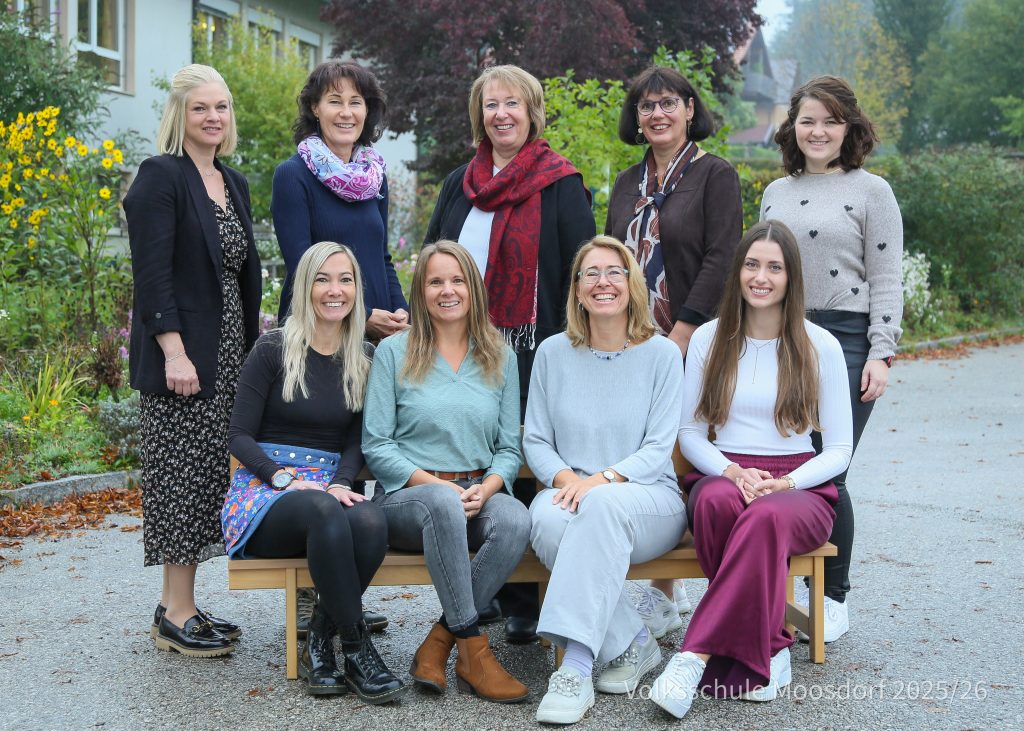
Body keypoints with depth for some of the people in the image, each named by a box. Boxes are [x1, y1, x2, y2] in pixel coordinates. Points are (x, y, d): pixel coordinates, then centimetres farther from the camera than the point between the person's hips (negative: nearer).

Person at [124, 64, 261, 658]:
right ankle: (175, 615, 5)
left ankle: (183, 605, 19)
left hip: (229, 353, 8)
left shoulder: (235, 185, 16)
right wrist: (174, 352, -21)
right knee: (183, 476, -4)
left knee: (210, 476, 10)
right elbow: (152, 272, -15)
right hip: (181, 353, -8)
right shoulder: (161, 177, -8)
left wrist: (254, 349, 16)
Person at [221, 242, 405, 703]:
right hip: (264, 489, -3)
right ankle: (356, 648, -28)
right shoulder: (272, 350, 0)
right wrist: (287, 477, -18)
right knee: (324, 511, -38)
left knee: (370, 521, -34)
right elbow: (239, 436, -2)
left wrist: (341, 483, -10)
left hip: (330, 488, 3)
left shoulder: (364, 359, 12)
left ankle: (318, 644, -17)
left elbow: (357, 440, 11)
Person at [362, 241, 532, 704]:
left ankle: (437, 643, -19)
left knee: (515, 521, -32)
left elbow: (509, 449, 11)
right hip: (406, 496, -2)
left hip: (479, 493, 3)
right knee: (442, 502, -38)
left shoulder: (500, 357, 13)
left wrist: (485, 488, -11)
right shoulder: (394, 352, 5)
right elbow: (376, 447, -1)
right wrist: (436, 484, -14)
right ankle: (472, 648, -28)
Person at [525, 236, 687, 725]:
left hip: (649, 498, -2)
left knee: (605, 504, -38)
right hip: (569, 491, 2)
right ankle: (631, 643, -20)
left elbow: (658, 448, -4)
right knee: (549, 520, -35)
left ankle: (576, 665, -39)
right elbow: (535, 440, 8)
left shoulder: (662, 354, 2)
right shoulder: (553, 353, 9)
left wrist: (603, 479, -22)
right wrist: (565, 478, -13)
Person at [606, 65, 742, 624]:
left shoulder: (715, 175, 0)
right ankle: (668, 587, 13)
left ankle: (664, 597, 1)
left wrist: (680, 337, -16)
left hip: (691, 343, -5)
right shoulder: (628, 184, 18)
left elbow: (720, 262, -9)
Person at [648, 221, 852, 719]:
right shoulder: (708, 340, 10)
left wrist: (786, 483, -15)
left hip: (799, 487, -1)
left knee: (765, 517, -39)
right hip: (722, 475, 1)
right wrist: (732, 471, -11)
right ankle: (765, 651, -28)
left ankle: (696, 656, -34)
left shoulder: (820, 346, 5)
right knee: (715, 501, -38)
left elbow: (839, 449, 4)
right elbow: (689, 433, 10)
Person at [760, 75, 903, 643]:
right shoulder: (776, 192, 16)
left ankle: (834, 597, 8)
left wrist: (881, 354, -9)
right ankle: (790, 585, 16)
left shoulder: (871, 191, 2)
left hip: (845, 340, -4)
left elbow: (887, 281, -1)